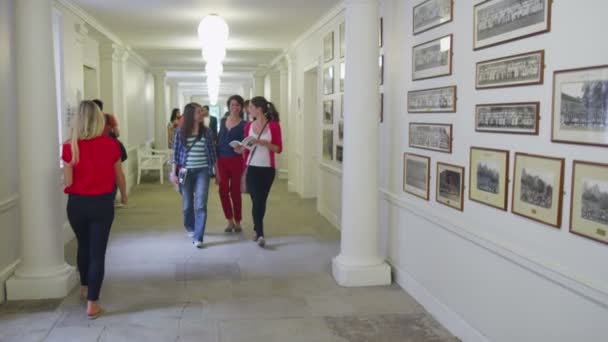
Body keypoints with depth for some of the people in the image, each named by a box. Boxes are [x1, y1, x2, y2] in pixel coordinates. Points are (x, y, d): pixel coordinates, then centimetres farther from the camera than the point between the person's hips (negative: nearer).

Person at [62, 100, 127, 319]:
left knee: (83, 246, 23)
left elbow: (68, 183, -8)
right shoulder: (111, 145, -9)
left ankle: (85, 289, 42)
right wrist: (124, 195, 21)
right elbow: (119, 176, 3)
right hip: (102, 203, -1)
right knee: (97, 251, 5)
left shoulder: (70, 147, -10)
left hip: (77, 203, 2)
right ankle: (92, 304, 6)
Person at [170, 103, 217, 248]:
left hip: (202, 171, 0)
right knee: (188, 204, 12)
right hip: (186, 172, 1)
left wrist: (216, 170, 6)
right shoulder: (180, 132, -1)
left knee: (200, 204, -11)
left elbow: (212, 152, 6)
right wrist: (173, 173, -3)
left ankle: (198, 237, -7)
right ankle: (190, 228, 38)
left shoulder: (206, 131, 1)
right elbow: (176, 153, 1)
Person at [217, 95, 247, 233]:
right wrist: (216, 159, 8)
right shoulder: (223, 121, 10)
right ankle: (230, 221, 15)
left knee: (235, 191, 3)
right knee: (223, 191, 1)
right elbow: (219, 140, 13)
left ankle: (237, 222, 17)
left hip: (236, 161, -4)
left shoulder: (243, 125, -3)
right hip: (222, 160, 4)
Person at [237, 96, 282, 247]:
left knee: (262, 201, 10)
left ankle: (257, 229, 28)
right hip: (252, 168, 1)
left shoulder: (273, 126, -6)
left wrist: (266, 143, -20)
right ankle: (259, 234, -3)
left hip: (268, 169, -1)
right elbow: (247, 148, 12)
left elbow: (279, 149, -5)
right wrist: (242, 148, -9)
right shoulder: (248, 126, 4)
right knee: (257, 201, -5)